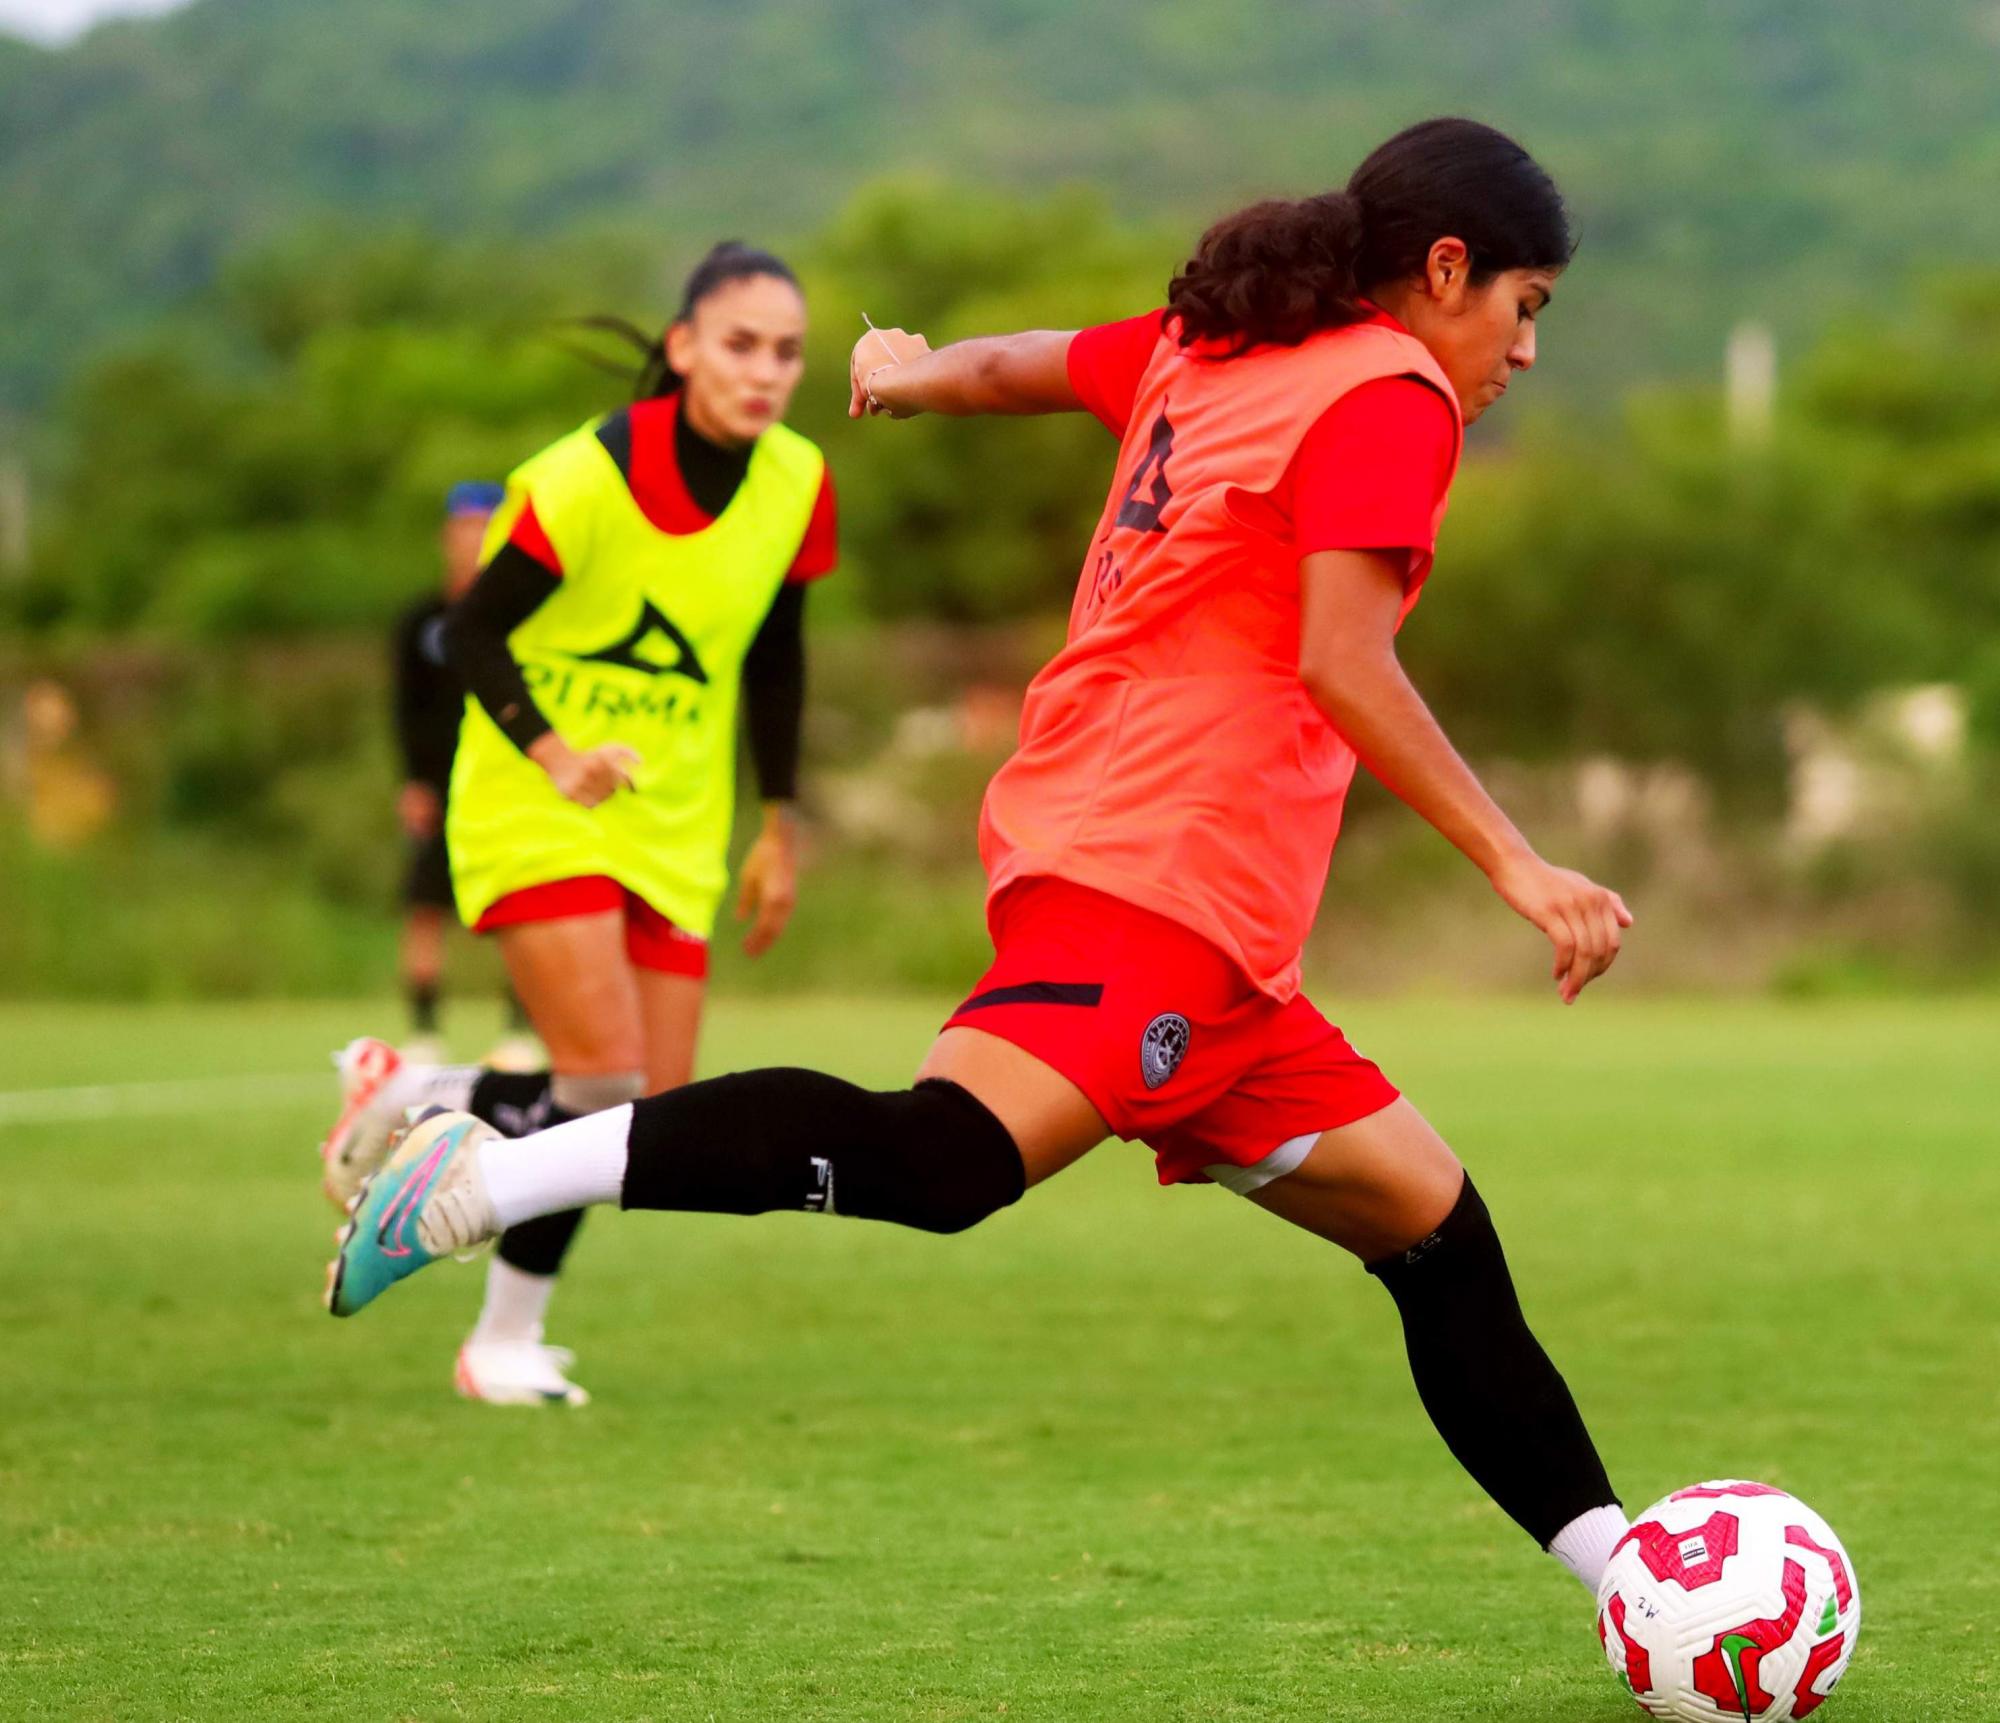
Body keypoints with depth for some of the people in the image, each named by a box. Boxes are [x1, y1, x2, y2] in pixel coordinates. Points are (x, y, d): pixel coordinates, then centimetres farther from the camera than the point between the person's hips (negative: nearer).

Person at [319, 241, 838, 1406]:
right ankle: (508, 1341, 6)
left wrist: (780, 825, 13)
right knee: (606, 1082, -18)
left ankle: (410, 1098, 23)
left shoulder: (798, 483, -2)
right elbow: (473, 633, -12)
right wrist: (559, 761, -25)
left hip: (673, 830, 6)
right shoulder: (592, 478, -19)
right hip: (536, 816, -6)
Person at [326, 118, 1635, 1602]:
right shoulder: (1390, 395, -3)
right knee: (940, 1159, -29)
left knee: (1436, 1229, 12)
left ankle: (1629, 1572, 14)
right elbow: (1341, 662, -15)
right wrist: (1514, 863, -14)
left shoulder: (1202, 351, 21)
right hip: (1164, 876, -10)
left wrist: (917, 371, 60)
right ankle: (484, 1178, -32)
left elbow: (1019, 366, 38)